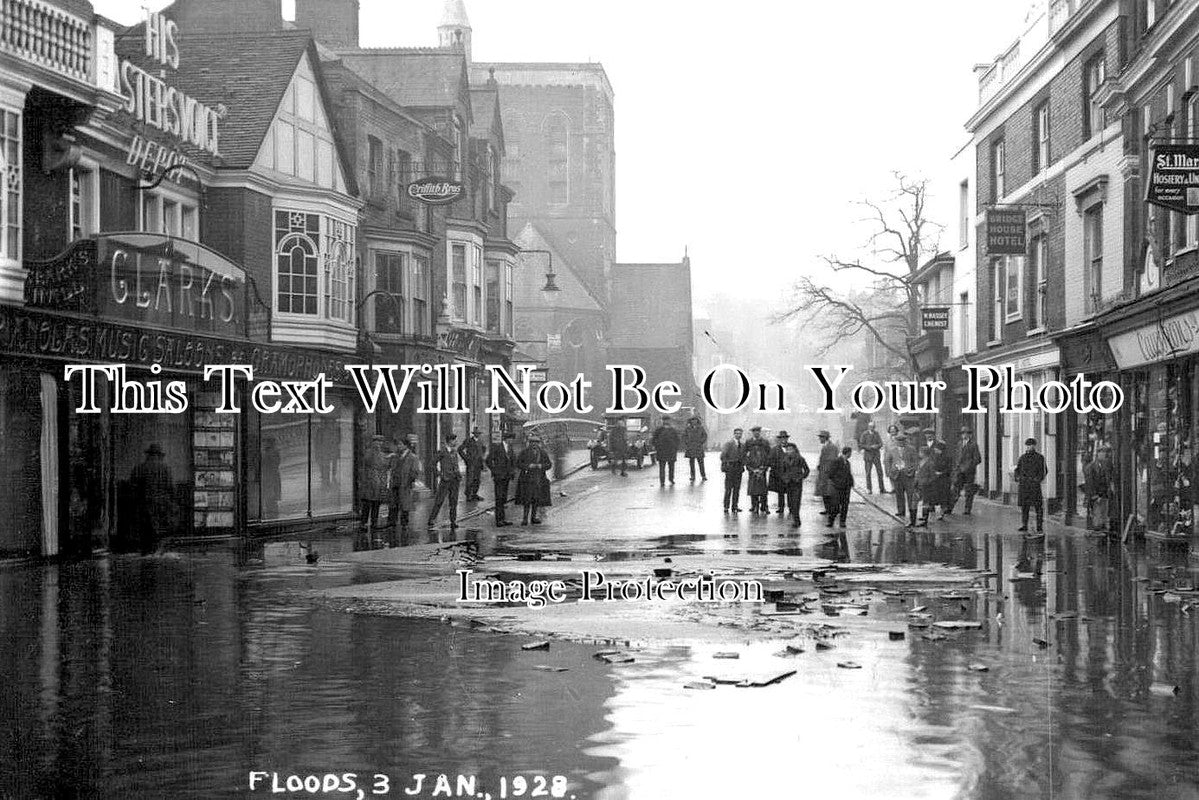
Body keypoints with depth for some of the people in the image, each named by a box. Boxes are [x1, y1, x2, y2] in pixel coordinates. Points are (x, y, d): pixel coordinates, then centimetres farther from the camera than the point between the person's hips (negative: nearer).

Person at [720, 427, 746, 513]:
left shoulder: (743, 444, 11)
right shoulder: (728, 443, -7)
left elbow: (744, 456, 19)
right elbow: (723, 456, -9)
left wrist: (742, 464, 6)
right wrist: (726, 464, -8)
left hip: (739, 468, 5)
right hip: (730, 468, -5)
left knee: (737, 488, 5)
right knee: (728, 488, -3)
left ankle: (735, 506, 11)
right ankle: (726, 507, 1)